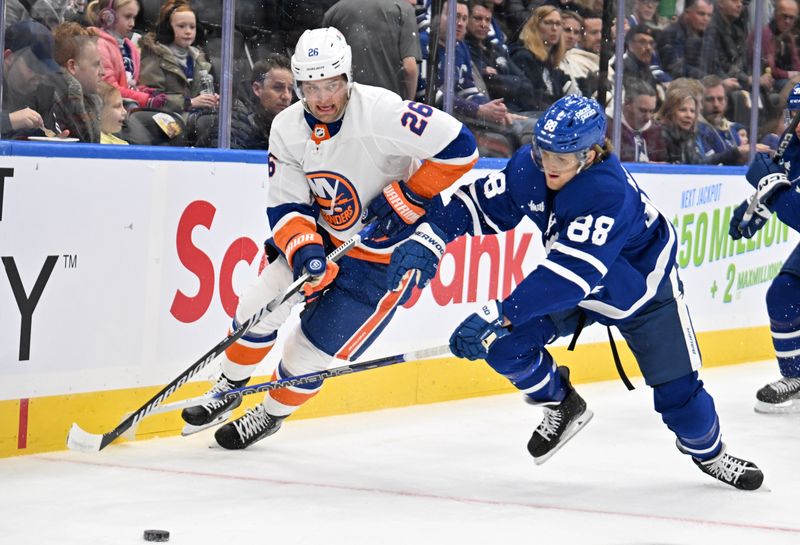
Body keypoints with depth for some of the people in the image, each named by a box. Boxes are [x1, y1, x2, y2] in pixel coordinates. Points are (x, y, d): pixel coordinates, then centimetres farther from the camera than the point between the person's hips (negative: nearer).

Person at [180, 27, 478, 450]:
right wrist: (303, 250, -26)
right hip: (324, 235, 5)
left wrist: (408, 197, -24)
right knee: (259, 306, -3)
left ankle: (271, 415, 24)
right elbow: (284, 205, -7)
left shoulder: (380, 112, -30)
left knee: (315, 346, -4)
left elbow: (460, 147, -29)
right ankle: (228, 390, 23)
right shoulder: (288, 128, -10)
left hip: (393, 250, -5)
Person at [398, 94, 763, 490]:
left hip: (641, 288, -5)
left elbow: (571, 272, -49)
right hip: (573, 285, 5)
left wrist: (499, 315, -55)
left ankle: (709, 452, 30)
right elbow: (480, 204, -8)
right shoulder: (529, 167, -22)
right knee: (504, 345, -15)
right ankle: (563, 406, 14)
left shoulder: (609, 193, -42)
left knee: (677, 387, -3)